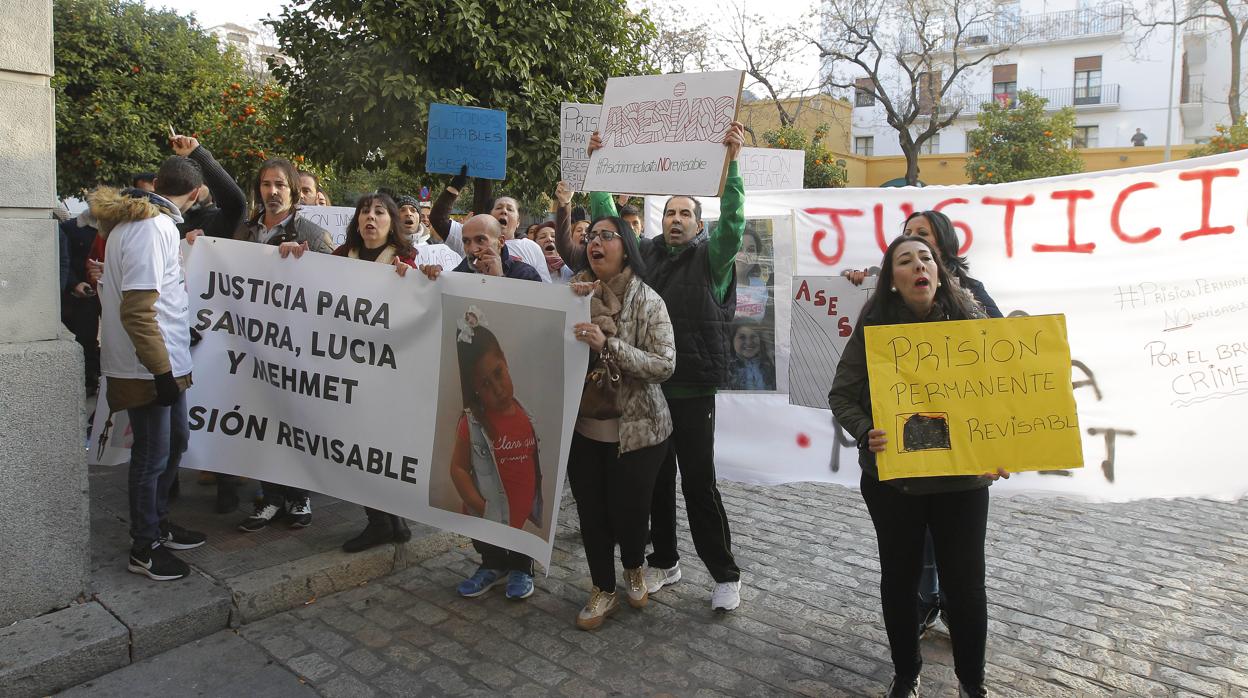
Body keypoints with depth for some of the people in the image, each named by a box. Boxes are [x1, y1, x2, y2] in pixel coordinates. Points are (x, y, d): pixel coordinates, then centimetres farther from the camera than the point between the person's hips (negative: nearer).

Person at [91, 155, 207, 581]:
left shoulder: (144, 220, 11)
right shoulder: (152, 227, -20)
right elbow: (137, 310, -25)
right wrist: (161, 369, -23)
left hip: (164, 361, 10)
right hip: (148, 368, -10)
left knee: (174, 440, 21)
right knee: (153, 454, 3)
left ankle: (158, 523, 37)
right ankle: (145, 548, 18)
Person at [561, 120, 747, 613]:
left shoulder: (711, 257, 2)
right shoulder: (644, 253, 12)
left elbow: (733, 222, -14)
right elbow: (607, 217, 14)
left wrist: (732, 161, -22)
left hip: (692, 387, -4)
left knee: (700, 482, 0)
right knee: (656, 479, 13)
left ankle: (725, 575, 14)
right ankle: (664, 561, 30)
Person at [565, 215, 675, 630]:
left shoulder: (646, 301, -9)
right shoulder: (576, 290, 2)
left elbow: (665, 365, -17)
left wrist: (608, 345, -26)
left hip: (635, 428, -3)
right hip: (583, 425, 3)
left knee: (627, 509, 6)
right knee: (590, 511, 9)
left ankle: (634, 568, 39)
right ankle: (603, 591, 31)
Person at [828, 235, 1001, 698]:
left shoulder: (969, 322, -3)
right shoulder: (873, 327, -6)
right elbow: (842, 394, -3)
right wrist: (864, 433, -22)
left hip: (962, 478, 0)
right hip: (892, 477, 0)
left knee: (965, 582, 8)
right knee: (899, 577, 15)